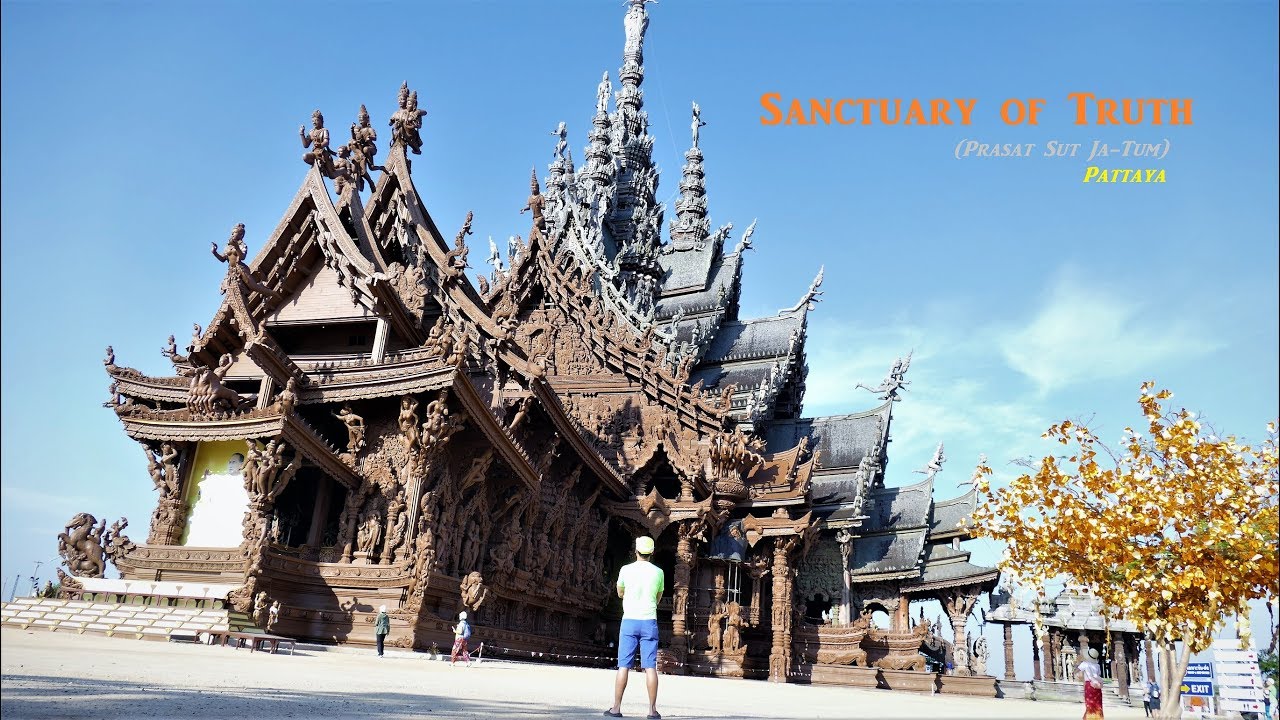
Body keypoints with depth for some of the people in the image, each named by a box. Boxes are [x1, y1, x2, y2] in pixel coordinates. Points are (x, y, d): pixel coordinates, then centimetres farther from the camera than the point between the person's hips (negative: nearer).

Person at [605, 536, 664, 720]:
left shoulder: (626, 570, -1)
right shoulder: (658, 572, 3)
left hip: (629, 621, -1)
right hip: (649, 621, 1)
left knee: (624, 665, 1)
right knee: (650, 667, 0)